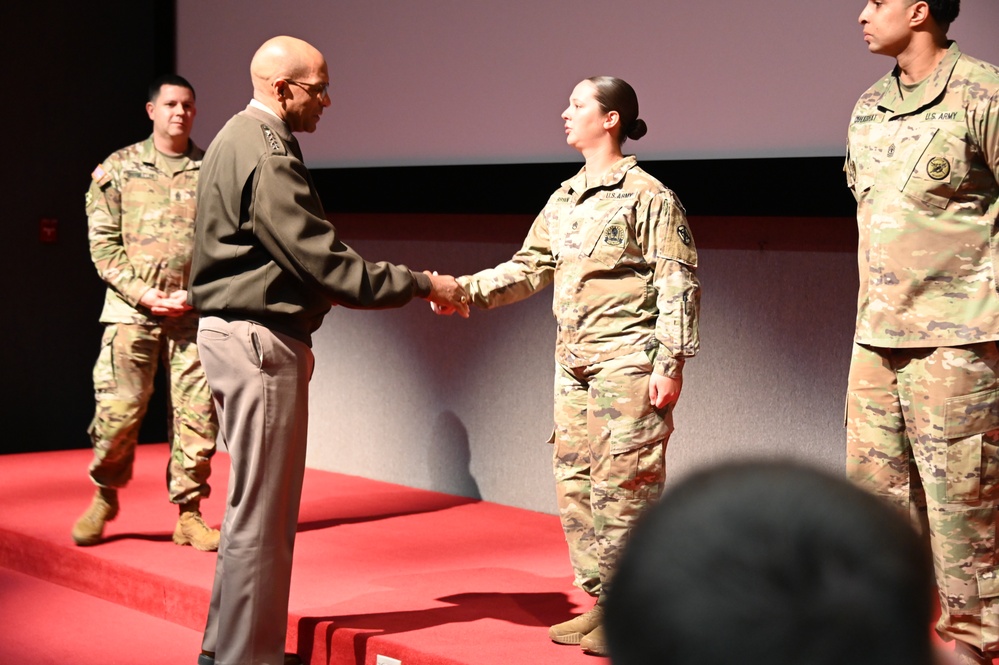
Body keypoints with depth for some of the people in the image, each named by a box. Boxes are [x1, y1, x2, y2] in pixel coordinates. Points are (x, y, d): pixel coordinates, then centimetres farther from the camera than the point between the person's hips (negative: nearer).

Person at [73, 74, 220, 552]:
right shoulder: (118, 169, 7)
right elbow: (103, 243, 3)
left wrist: (197, 294, -6)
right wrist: (143, 294, -8)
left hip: (195, 313, 1)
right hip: (131, 311, -1)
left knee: (197, 415, -1)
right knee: (119, 409, -5)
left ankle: (189, 515, 10)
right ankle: (104, 499, 19)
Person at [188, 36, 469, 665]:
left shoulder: (241, 139, 16)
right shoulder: (267, 154, -17)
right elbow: (325, 262, -20)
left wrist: (297, 337, 24)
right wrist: (422, 284, -12)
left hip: (241, 331, 11)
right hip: (260, 338, -11)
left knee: (255, 500, 17)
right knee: (262, 508, -4)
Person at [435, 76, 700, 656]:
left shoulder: (649, 197, -6)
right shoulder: (564, 201, 17)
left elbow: (678, 285, -9)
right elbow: (529, 269, 17)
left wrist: (671, 363, -15)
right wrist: (465, 289, 3)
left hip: (628, 364, -8)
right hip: (573, 365, 8)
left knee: (622, 487, -6)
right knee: (575, 484, 9)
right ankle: (602, 603, 19)